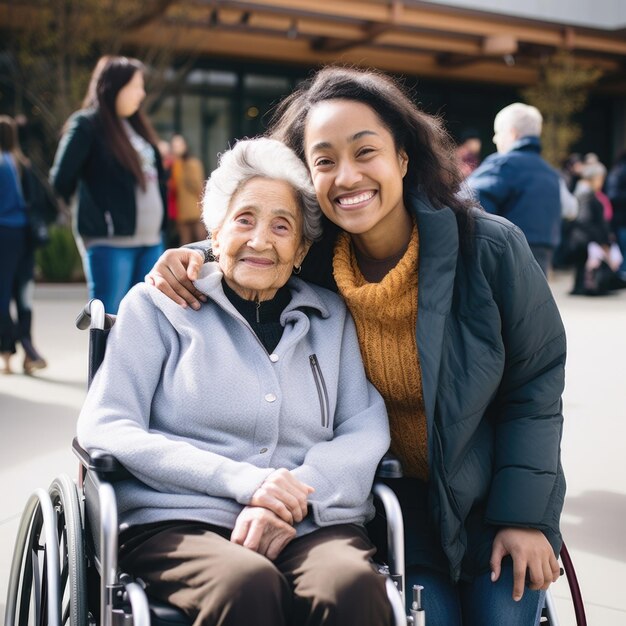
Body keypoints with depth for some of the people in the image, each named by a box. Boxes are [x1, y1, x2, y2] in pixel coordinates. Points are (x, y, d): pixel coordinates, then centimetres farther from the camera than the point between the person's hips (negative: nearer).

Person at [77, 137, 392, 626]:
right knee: (248, 584, -35)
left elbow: (367, 429, 6)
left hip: (311, 527, 2)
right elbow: (104, 430, 0)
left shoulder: (332, 318, 18)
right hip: (178, 524, -1)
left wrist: (292, 502, -14)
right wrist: (243, 480, -11)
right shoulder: (157, 305, 11)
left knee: (354, 586, -32)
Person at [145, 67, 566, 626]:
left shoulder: (491, 248, -19)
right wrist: (192, 260, -14)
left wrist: (525, 515, -11)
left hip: (493, 494, 0)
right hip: (396, 496, 1)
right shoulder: (308, 260, -13)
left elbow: (536, 384, -10)